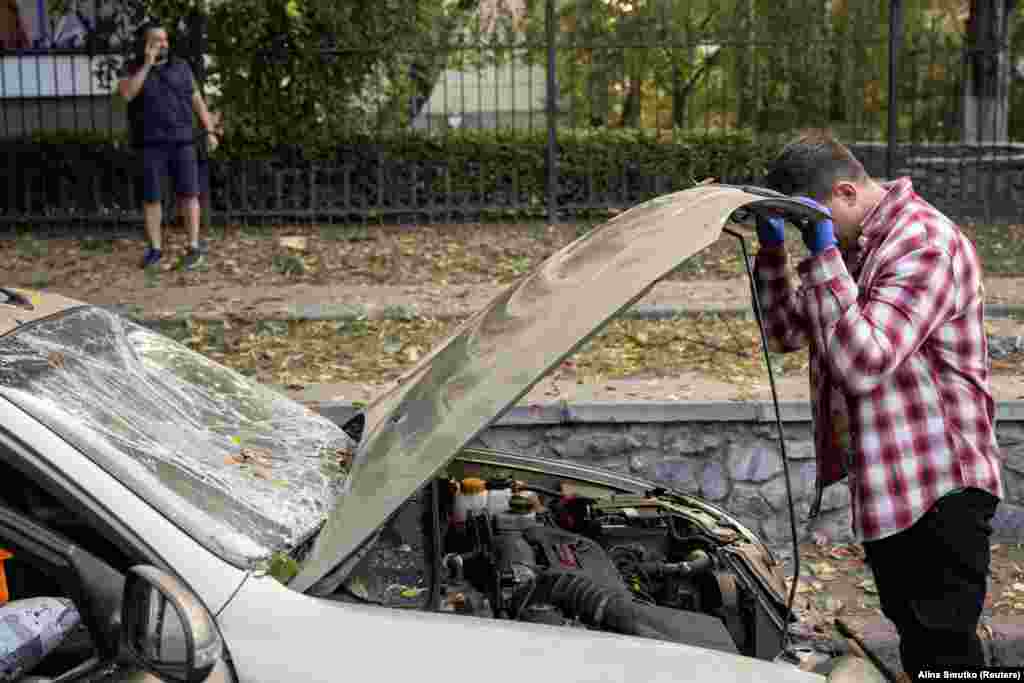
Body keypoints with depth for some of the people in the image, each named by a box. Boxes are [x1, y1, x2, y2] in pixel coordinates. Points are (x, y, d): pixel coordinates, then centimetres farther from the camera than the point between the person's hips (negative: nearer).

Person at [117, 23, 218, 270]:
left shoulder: (180, 67, 7)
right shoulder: (134, 69, 2)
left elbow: (197, 101, 9)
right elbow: (127, 93, -18)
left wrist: (210, 131, -1)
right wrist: (147, 64, -18)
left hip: (181, 141, 1)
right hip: (150, 144, 0)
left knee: (188, 193, -4)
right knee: (150, 196, 1)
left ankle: (194, 248, 2)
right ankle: (155, 249, 12)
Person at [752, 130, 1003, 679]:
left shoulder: (926, 244, -22)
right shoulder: (853, 245, 8)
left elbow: (862, 362, -30)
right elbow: (788, 332, 13)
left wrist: (824, 256, -30)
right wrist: (772, 248, -1)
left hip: (941, 485, -9)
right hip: (883, 478, 9)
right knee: (913, 632, 21)